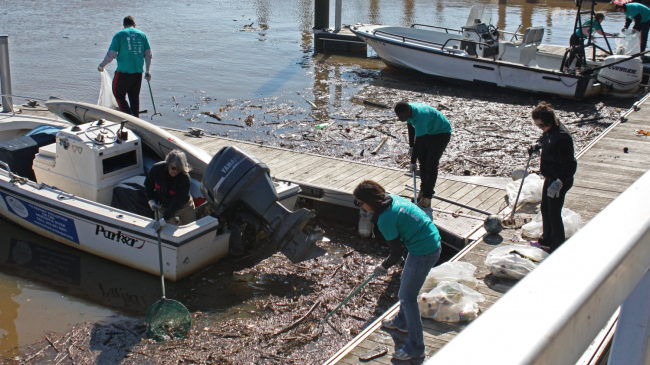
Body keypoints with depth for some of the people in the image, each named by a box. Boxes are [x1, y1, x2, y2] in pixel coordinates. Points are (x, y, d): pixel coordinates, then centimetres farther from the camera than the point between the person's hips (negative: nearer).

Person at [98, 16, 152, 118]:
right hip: (138, 73, 4)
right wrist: (147, 71, 19)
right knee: (134, 97, 16)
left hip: (123, 72, -4)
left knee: (119, 95, 10)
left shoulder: (119, 35, -4)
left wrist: (101, 66, 9)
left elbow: (111, 55, -7)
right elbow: (148, 55, 7)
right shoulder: (142, 35, 5)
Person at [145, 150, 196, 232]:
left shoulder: (185, 178, -33)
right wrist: (151, 200, -9)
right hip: (163, 206, 1)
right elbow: (148, 184, 1)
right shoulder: (156, 169, -23)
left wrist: (164, 219, -38)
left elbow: (178, 201, -34)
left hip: (184, 206, -1)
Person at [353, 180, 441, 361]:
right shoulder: (392, 198, 1)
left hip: (423, 254, -10)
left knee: (407, 297, 0)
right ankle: (403, 322, 48)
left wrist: (384, 267, 3)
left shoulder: (385, 219, -24)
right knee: (406, 284, 26)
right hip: (433, 242, 10)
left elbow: (396, 254, -16)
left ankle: (415, 348, 10)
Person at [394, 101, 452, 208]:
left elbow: (418, 142, -34)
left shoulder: (420, 116, -40)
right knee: (422, 161, 9)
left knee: (431, 164, -11)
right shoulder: (409, 110, -15)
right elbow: (410, 127, 5)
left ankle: (428, 196, -3)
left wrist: (413, 162, -28)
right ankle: (423, 190, 22)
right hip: (428, 132, 8)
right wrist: (411, 146, 7)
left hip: (442, 133, -8)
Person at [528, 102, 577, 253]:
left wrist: (559, 182, -35)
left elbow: (569, 164, -29)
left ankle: (557, 250, 16)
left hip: (559, 182, -10)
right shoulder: (549, 131, -1)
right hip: (550, 178, 10)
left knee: (554, 214, 1)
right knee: (545, 209, 22)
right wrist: (536, 146, 10)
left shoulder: (561, 137, -29)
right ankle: (546, 241, 40)